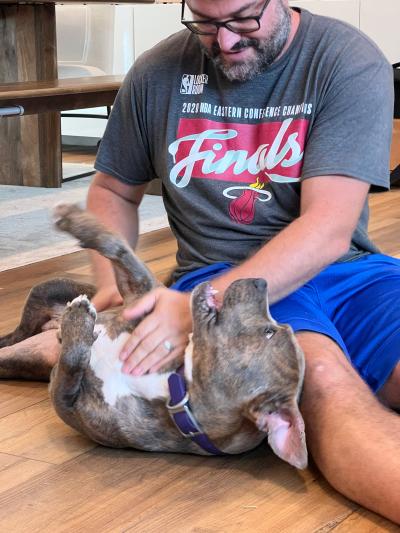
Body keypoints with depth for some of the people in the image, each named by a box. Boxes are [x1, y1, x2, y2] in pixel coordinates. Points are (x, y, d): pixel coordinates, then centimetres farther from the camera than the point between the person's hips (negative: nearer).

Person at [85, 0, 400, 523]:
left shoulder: (350, 62, -6)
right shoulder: (159, 74, 4)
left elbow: (328, 229, -15)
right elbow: (112, 189, 20)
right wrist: (112, 282, 0)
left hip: (343, 268, 2)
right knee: (318, 372, -36)